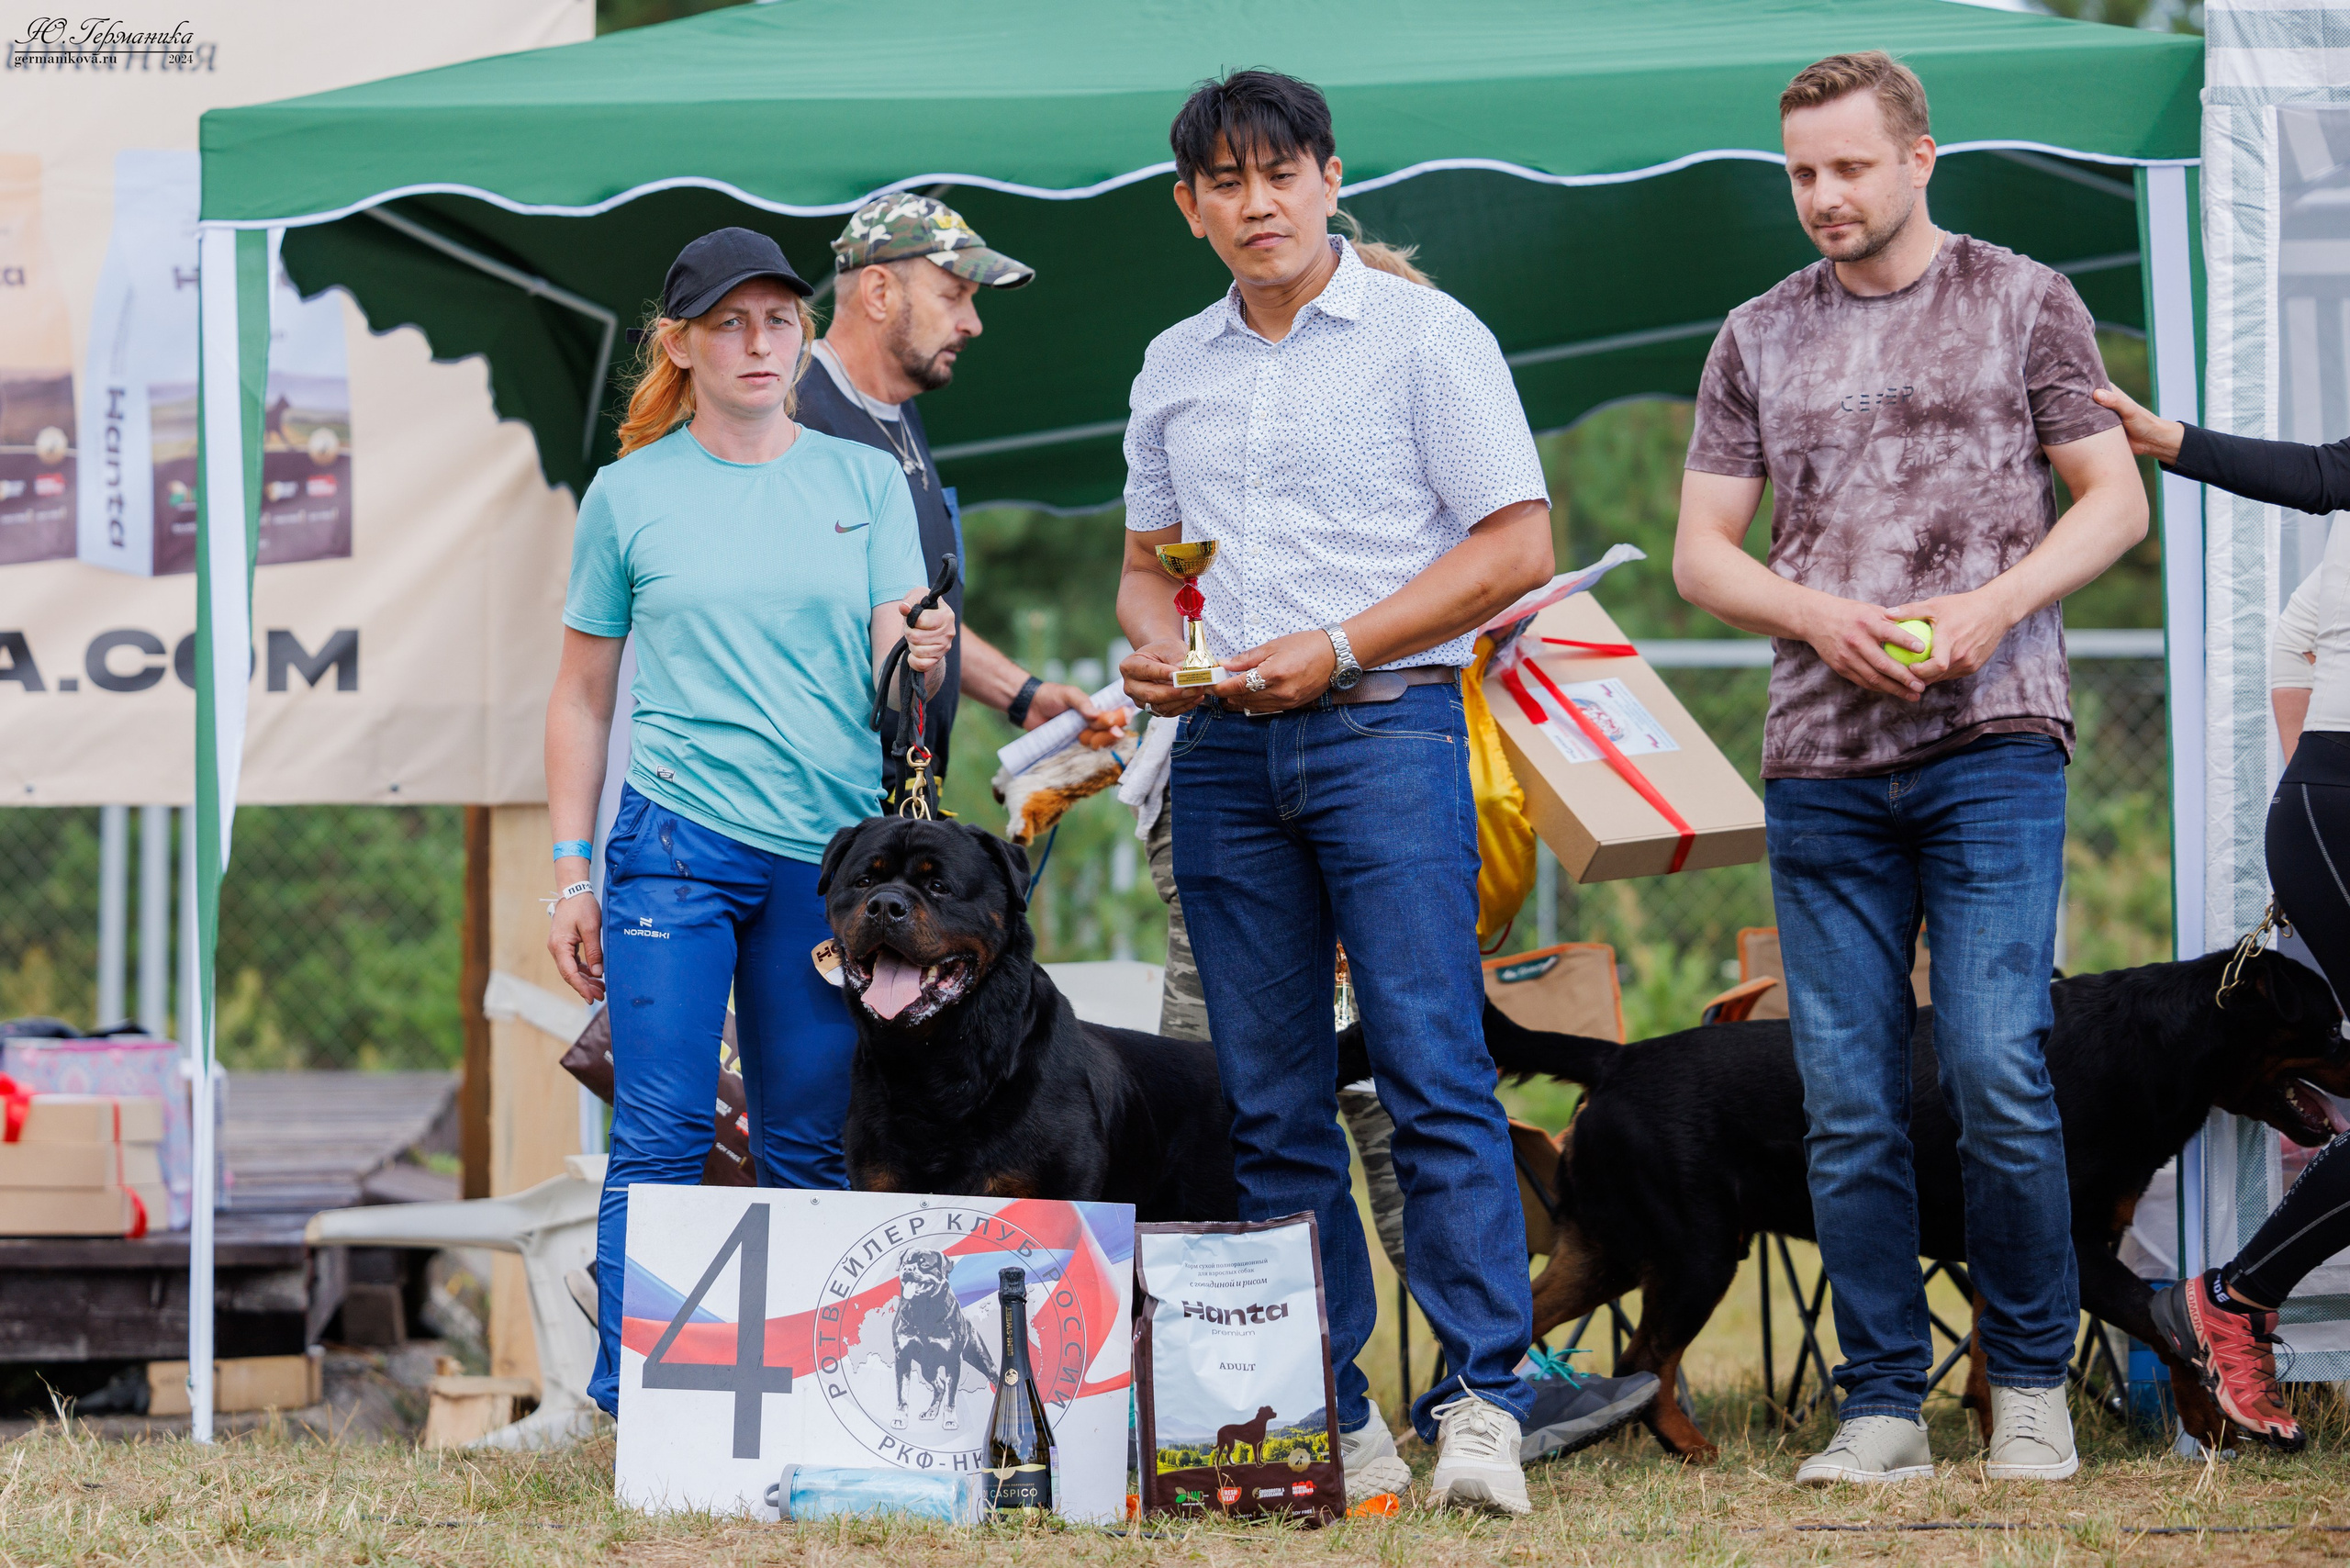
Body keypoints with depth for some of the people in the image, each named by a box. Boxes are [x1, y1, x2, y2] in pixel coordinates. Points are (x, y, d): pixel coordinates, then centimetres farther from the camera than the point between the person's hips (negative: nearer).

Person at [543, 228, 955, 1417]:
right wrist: (572, 875, 6)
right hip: (678, 842, -2)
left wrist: (923, 656, -20)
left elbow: (894, 667, 5)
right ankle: (630, 1406, -9)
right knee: (662, 1138, -10)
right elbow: (582, 697, 11)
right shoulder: (630, 493, 6)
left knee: (810, 1150, 3)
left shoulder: (863, 480, 10)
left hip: (833, 850, 2)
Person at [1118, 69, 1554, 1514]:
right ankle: (1325, 1416, 6)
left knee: (1435, 1072, -12)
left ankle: (1480, 1402, -13)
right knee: (1273, 1105, 4)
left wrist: (1334, 650, -11)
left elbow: (1516, 544, -5)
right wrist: (1153, 646, 2)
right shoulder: (1173, 368, 17)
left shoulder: (1425, 335, 0)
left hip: (1384, 728, -5)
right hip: (1221, 751, 5)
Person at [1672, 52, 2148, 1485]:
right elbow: (1702, 550, 13)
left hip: (1991, 742, -3)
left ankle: (2032, 1384, 3)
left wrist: (1989, 611, -11)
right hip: (1821, 765, 3)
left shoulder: (2024, 304, 6)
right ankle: (1885, 1406, 8)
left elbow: (2115, 502, 5)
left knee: (1998, 1072, -12)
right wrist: (1817, 616, -7)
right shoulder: (1758, 340, 14)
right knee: (1851, 1108, 1)